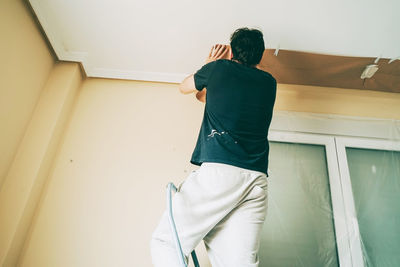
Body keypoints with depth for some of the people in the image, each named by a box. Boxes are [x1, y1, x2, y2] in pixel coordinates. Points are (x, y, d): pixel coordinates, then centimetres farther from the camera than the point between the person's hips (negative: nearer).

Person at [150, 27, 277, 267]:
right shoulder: (269, 83, 22)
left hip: (219, 169, -5)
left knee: (165, 242, 4)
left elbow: (184, 87, 32)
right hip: (258, 179, 6)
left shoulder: (219, 68, 11)